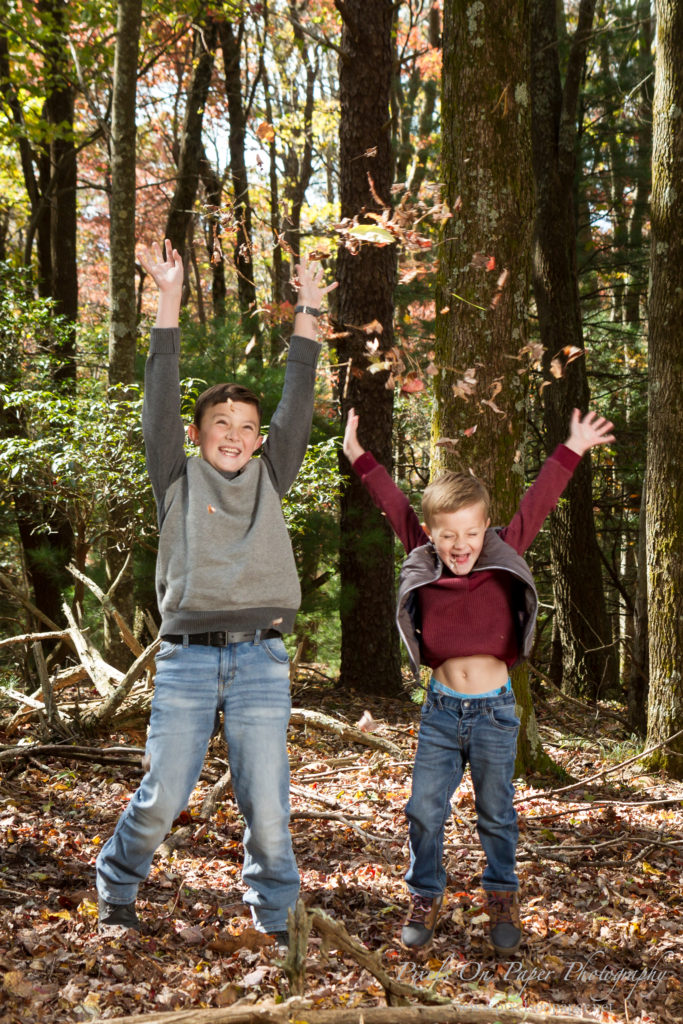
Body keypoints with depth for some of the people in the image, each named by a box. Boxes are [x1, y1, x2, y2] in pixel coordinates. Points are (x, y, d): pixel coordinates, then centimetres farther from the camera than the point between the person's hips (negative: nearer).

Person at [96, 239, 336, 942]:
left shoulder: (269, 480, 14)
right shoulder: (178, 479, 9)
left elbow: (297, 404, 9)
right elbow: (160, 402, 0)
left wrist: (306, 314, 4)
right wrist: (169, 302, -5)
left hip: (261, 659, 2)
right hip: (186, 657, -1)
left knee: (266, 804, 2)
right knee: (162, 797, 3)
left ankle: (274, 922, 18)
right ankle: (115, 889, 28)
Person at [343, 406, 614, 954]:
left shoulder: (504, 562, -5)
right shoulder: (423, 568, -3)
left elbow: (536, 505, -2)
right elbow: (397, 508, 4)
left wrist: (571, 451, -1)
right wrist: (359, 458, 10)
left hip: (495, 709, -1)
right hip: (441, 708, 1)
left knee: (496, 814, 12)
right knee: (425, 811, 3)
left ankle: (503, 895, 31)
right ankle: (426, 897, 22)